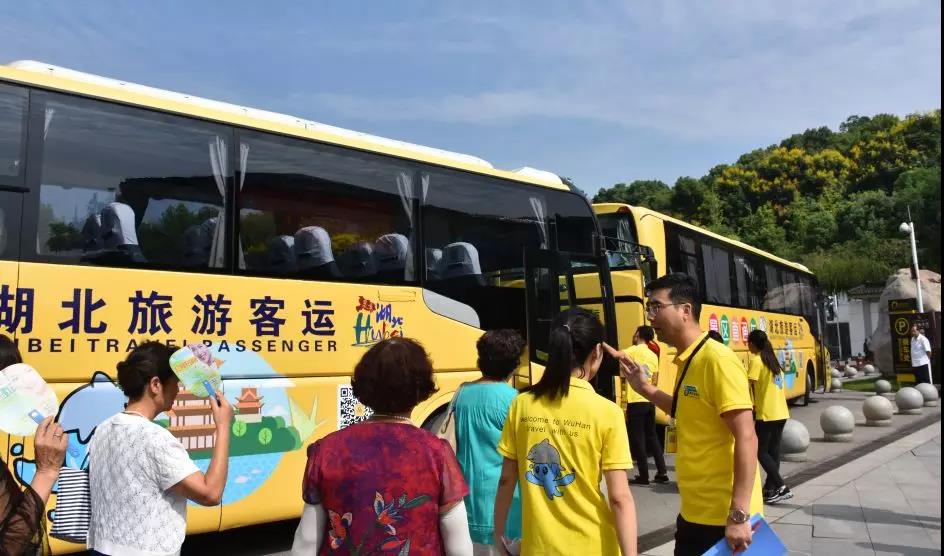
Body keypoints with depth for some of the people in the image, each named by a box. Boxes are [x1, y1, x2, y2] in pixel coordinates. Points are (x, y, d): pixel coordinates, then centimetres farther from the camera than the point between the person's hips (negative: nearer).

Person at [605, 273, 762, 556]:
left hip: (724, 516, -9)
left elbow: (746, 438, -21)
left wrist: (739, 515, -24)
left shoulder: (718, 359, -18)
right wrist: (645, 387, 12)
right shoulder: (686, 361, 8)